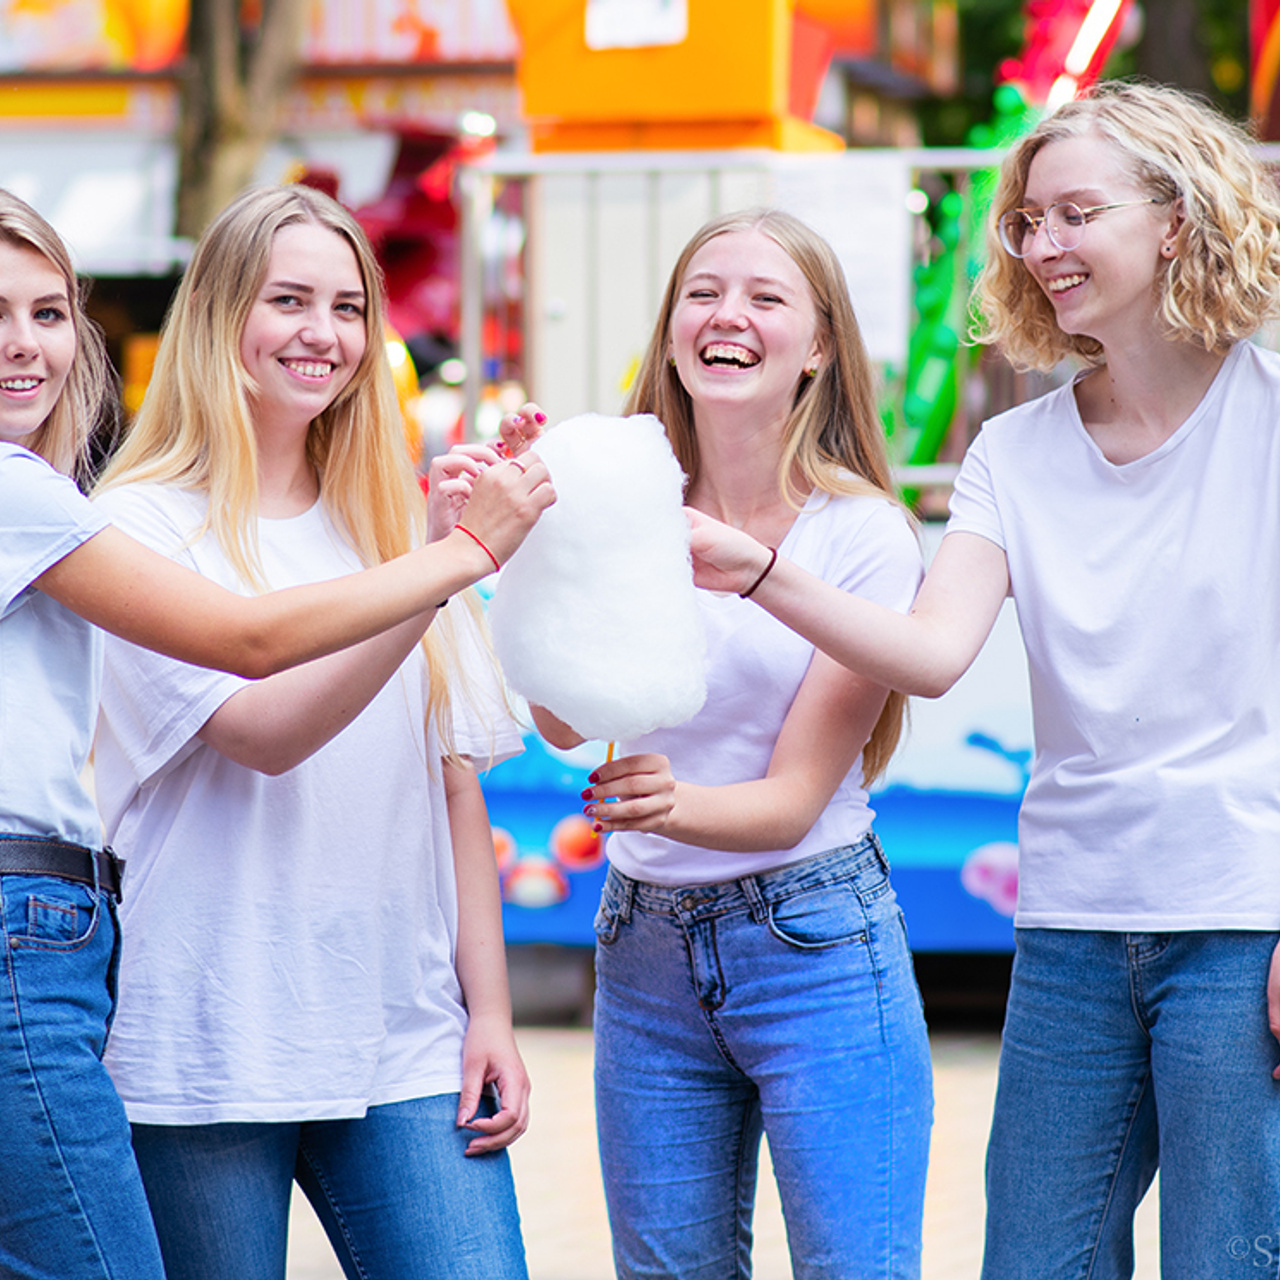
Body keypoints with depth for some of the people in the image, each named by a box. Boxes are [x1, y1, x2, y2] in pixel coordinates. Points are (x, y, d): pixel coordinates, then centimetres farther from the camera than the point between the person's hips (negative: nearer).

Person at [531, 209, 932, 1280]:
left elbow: (795, 796, -10)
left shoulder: (864, 534, -9)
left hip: (814, 944, -4)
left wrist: (677, 801, -31)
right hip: (645, 941, 4)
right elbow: (564, 720, -11)